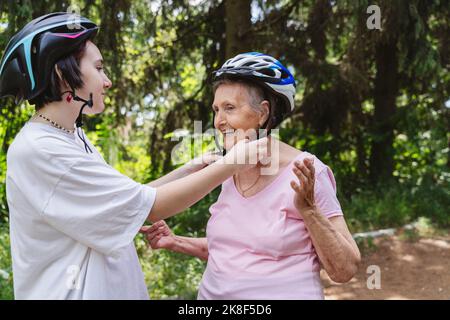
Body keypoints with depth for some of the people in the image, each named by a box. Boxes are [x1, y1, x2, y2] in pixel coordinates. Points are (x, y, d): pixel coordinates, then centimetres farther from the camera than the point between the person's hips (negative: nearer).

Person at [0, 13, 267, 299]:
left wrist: (192, 169, 1)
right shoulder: (38, 150, -22)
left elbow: (127, 199, 6)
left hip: (112, 285, 8)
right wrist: (231, 164, -14)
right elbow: (149, 206, -22)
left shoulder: (74, 137, 6)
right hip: (73, 289, -8)